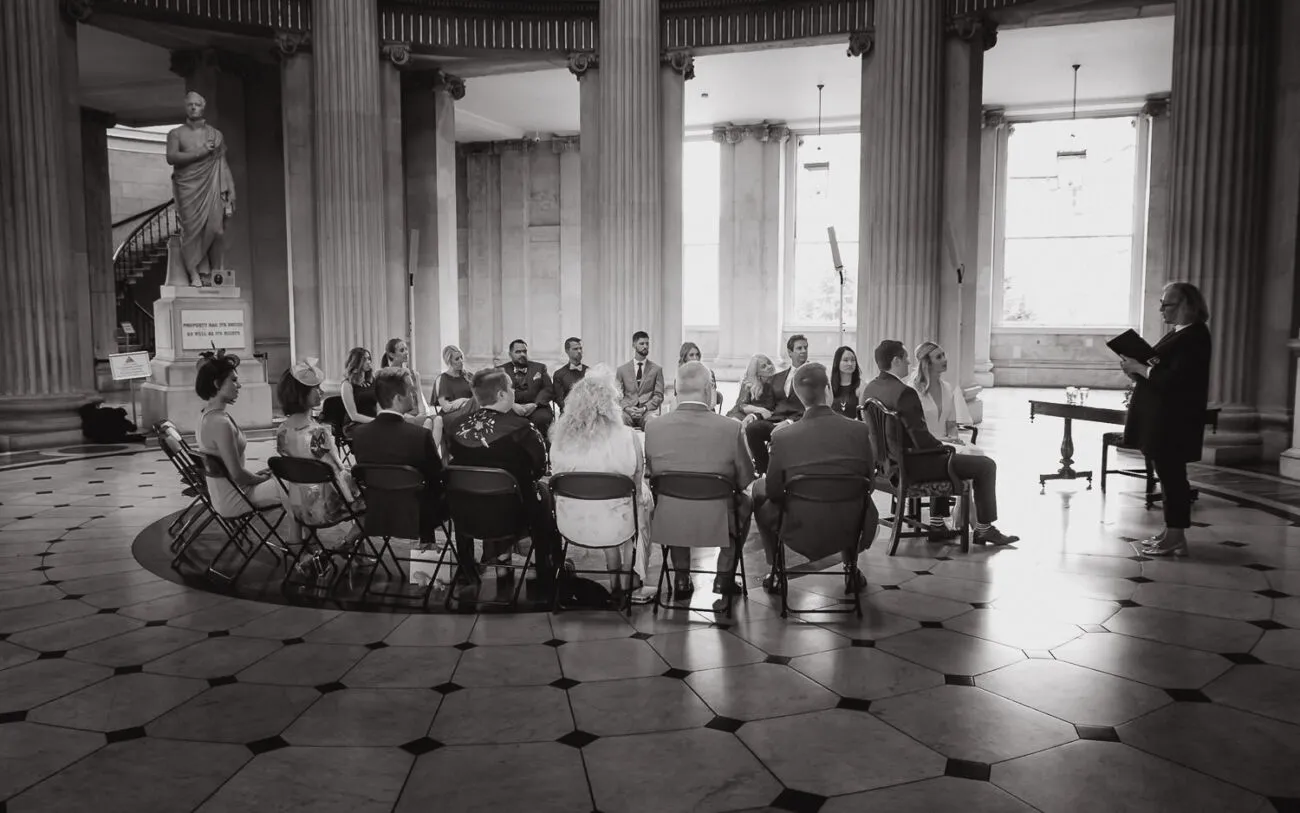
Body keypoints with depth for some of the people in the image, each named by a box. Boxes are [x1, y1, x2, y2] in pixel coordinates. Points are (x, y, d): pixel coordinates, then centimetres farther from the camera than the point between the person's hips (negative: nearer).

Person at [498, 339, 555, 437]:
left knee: (542, 418, -32)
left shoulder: (540, 368, 20)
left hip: (536, 408, 1)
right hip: (511, 408, -1)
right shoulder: (501, 370, 15)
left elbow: (548, 389, 8)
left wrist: (535, 404, -10)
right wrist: (512, 405, -18)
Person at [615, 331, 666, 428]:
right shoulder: (622, 370, 15)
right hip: (628, 411, 0)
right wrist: (627, 408, -9)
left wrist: (645, 408, -10)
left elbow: (659, 395, 7)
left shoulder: (657, 369, 12)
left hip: (648, 410, 0)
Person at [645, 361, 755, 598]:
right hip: (716, 524, -2)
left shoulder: (653, 427, -10)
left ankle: (681, 577, 34)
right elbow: (746, 481, -5)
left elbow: (651, 473, 5)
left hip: (668, 524, 2)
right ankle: (724, 576, 29)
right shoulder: (730, 428, -17)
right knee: (745, 503, 30)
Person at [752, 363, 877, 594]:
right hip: (849, 529, 2)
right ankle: (851, 568, 32)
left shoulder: (782, 438, -17)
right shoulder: (860, 431, -13)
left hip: (800, 533, -2)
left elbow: (774, 492, -7)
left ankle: (774, 572, 31)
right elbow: (869, 481, -1)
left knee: (759, 490, 25)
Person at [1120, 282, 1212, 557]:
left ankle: (1176, 538, 2)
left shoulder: (1195, 337, -14)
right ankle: (1171, 532, 20)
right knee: (1167, 473, 13)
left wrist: (1138, 368, -17)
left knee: (1171, 474, -5)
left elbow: (1172, 379, -23)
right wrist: (1136, 371, 2)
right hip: (1160, 416, 10)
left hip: (1174, 419, -10)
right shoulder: (1177, 333, 16)